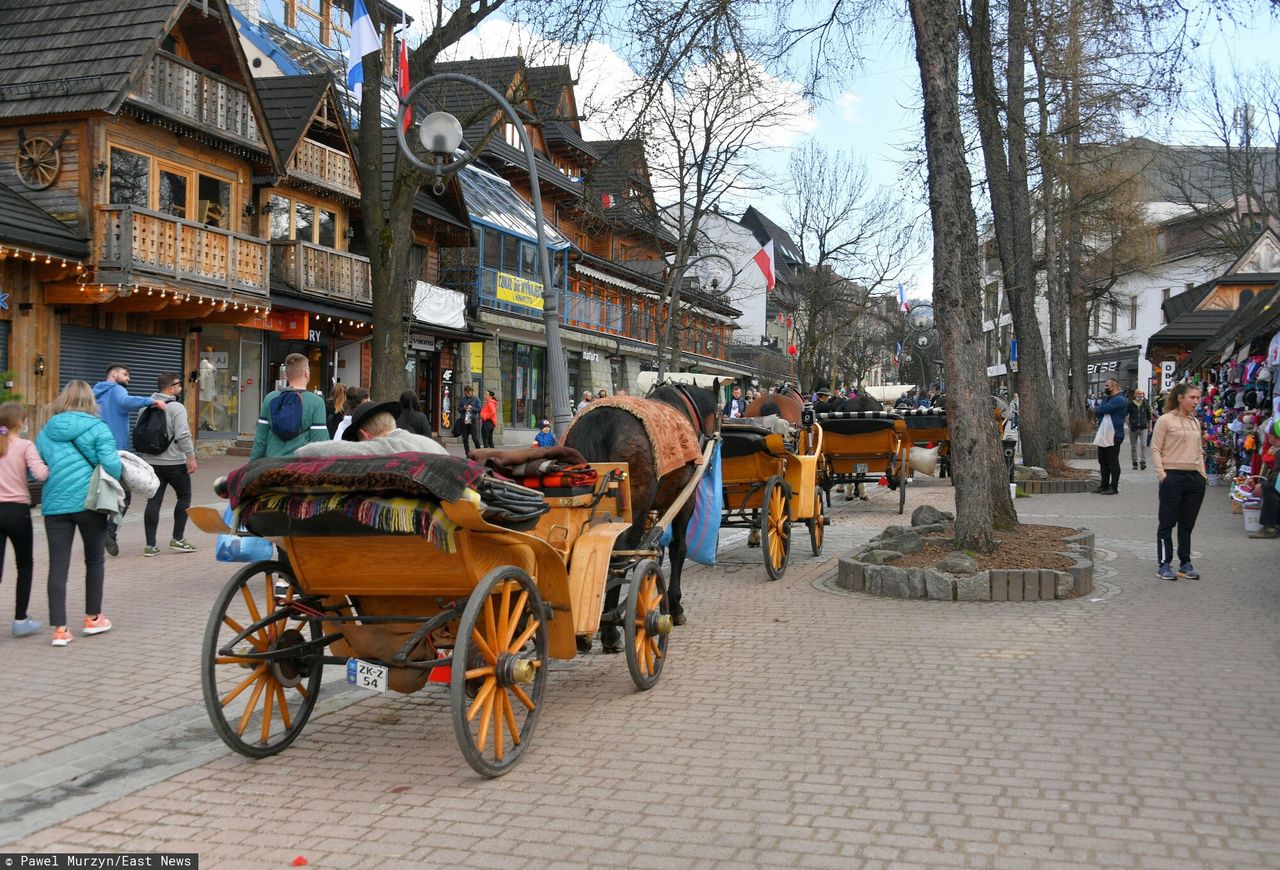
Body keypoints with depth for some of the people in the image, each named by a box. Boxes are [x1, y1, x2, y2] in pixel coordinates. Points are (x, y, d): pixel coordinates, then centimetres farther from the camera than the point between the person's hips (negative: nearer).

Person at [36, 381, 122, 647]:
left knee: (58, 567, 3)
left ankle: (60, 629, 0)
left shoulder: (46, 432, 10)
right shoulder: (98, 428, -4)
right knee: (94, 561, 15)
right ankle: (93, 618, 23)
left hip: (55, 505, 3)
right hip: (89, 502, -3)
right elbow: (111, 465, -14)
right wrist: (112, 485, 5)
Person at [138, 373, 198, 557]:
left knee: (153, 501, 5)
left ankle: (150, 545, 3)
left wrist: (144, 456, 24)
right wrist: (191, 457, -14)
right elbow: (183, 436, -20)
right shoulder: (176, 408, -12)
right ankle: (177, 539, 10)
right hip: (174, 462, -6)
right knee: (184, 496, 11)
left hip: (151, 462, 6)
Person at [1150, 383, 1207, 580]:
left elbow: (1199, 451, 20)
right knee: (1167, 523, 1)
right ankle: (1164, 565, 6)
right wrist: (1162, 474, -15)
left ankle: (1185, 564, 19)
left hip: (1194, 477, 6)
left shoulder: (1195, 422, 14)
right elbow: (1155, 449, -8)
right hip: (1173, 476, -6)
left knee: (1187, 524, 11)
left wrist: (1203, 474, 11)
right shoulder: (1166, 420, -6)